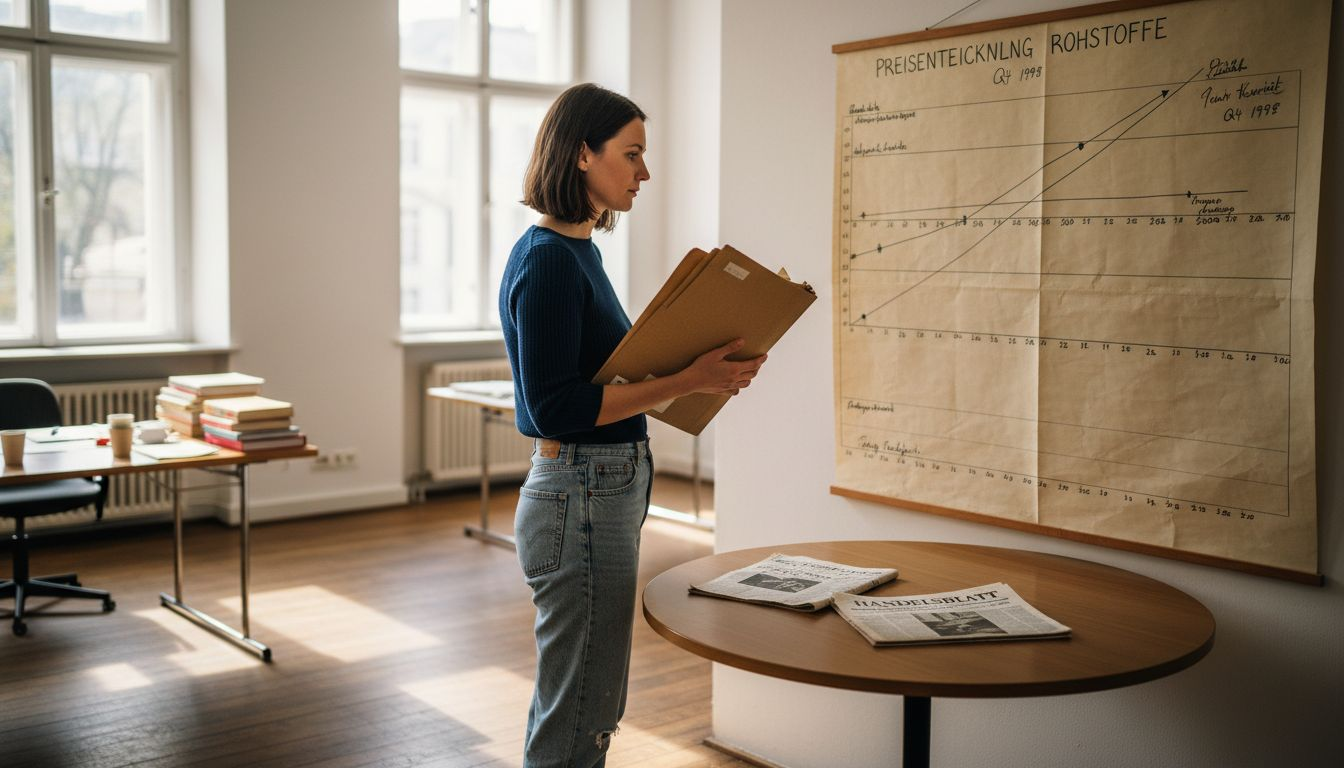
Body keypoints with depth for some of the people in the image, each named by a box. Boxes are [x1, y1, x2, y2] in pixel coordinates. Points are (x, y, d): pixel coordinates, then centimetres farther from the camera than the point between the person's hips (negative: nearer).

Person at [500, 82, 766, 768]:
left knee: (586, 710, 21)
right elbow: (556, 408, -22)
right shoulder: (546, 259, -17)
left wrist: (702, 371, 8)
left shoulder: (577, 250, 13)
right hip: (582, 503, -10)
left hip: (605, 493, 10)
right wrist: (687, 381, -21)